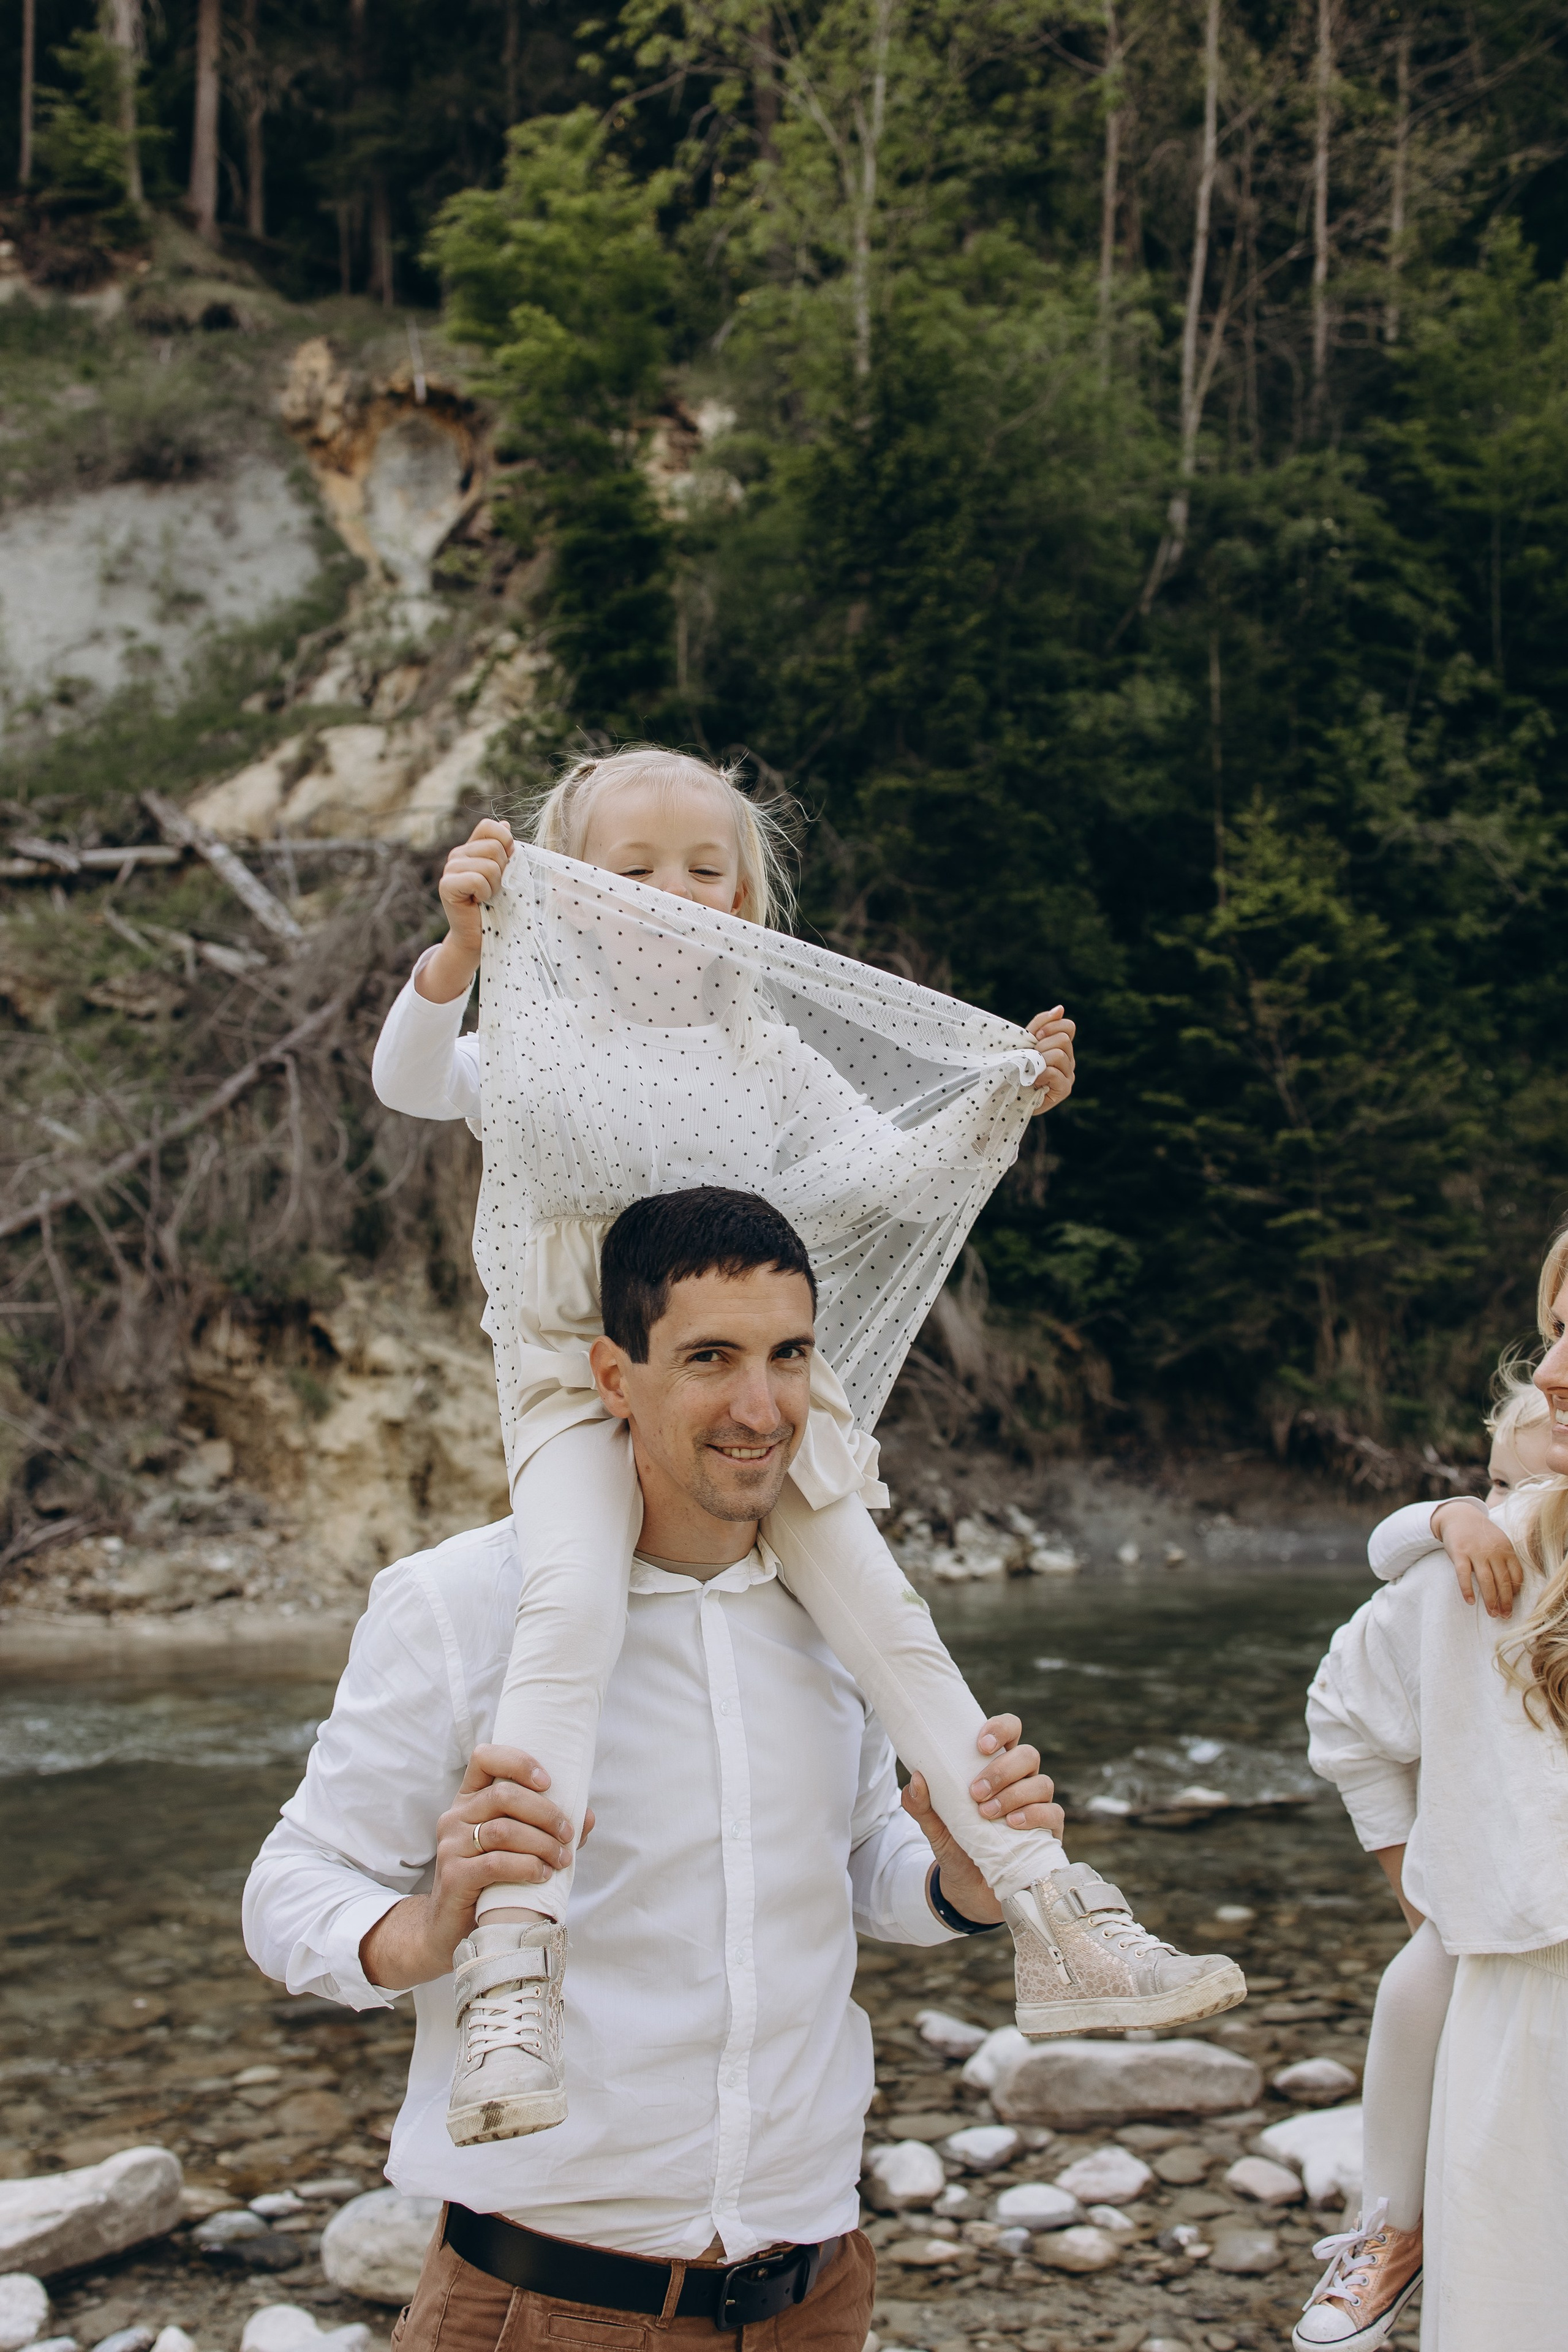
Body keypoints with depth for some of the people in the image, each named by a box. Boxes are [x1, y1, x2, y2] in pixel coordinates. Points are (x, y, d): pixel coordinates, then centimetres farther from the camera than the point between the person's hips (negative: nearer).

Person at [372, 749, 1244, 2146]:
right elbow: (409, 1082, -12)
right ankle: (511, 1983, -35)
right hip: (580, 1381, -4)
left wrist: (1002, 1101, -4)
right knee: (574, 1611, -30)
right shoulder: (542, 1040, 5)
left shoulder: (765, 1056, 15)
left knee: (889, 1624, -5)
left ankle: (1057, 1928, 0)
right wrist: (460, 946, -27)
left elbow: (898, 1174, 12)